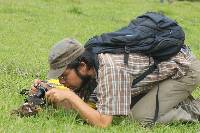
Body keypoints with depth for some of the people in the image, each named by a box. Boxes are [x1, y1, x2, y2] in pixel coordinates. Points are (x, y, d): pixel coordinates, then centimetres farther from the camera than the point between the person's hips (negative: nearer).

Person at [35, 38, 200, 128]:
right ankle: (180, 101, 16)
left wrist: (68, 95, -31)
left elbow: (102, 123, -34)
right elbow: (76, 102, 3)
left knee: (139, 118, -16)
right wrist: (46, 92, -14)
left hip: (185, 68, -8)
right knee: (125, 108, 8)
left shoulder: (110, 69, -33)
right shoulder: (86, 67, -8)